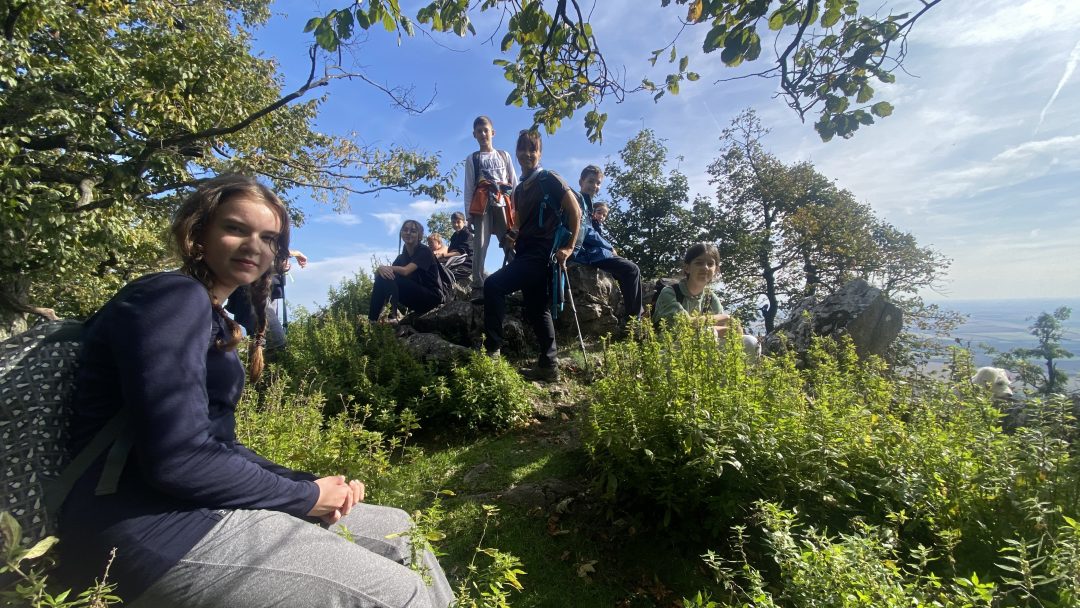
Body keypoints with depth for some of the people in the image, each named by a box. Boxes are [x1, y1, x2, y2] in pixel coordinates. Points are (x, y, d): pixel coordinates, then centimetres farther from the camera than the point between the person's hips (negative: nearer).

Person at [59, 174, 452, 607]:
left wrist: (309, 484, 0)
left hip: (197, 507, 9)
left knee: (401, 531, 10)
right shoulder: (175, 297, -13)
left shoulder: (215, 320, 16)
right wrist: (306, 495, -12)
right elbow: (177, 458, -24)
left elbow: (219, 445, 13)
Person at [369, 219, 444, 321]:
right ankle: (372, 320, -14)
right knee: (383, 277, -11)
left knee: (390, 278, -23)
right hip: (414, 299, 7)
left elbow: (405, 271, -24)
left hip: (432, 298, -7)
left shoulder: (424, 251, -9)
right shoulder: (401, 257, 12)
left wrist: (381, 268, -19)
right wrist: (380, 270, -23)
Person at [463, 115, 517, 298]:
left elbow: (514, 182, 15)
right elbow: (469, 187, 8)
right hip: (482, 204, -1)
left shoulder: (504, 155, 20)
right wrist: (468, 212, -2)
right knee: (480, 245, -9)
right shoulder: (472, 159, 16)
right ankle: (478, 286, -10)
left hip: (503, 203, 1)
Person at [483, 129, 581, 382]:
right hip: (526, 255, 8)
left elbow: (575, 211, -7)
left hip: (541, 254, -8)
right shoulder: (519, 189, 19)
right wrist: (512, 235, 6)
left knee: (493, 285, -20)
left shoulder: (550, 180, -3)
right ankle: (548, 366, 14)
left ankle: (492, 349, -13)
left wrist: (569, 247, -11)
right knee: (537, 309, 7)